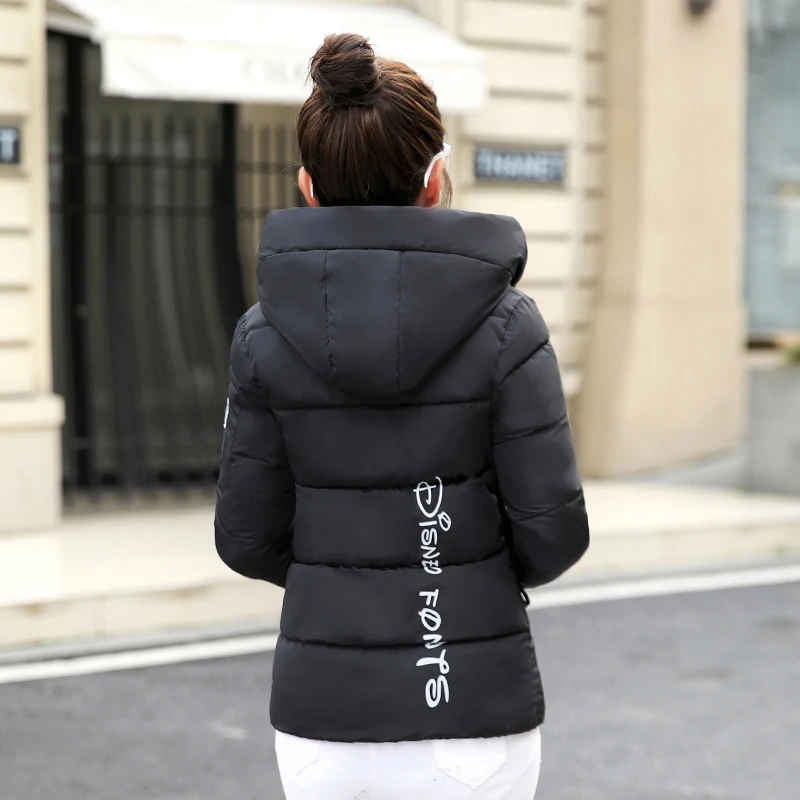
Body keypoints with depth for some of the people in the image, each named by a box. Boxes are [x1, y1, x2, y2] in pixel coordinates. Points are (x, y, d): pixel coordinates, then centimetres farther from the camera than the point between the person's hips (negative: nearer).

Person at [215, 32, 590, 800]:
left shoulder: (265, 334, -5)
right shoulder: (504, 327, -11)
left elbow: (248, 539, -1)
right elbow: (552, 531, -9)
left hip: (324, 709, 2)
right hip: (472, 708, -2)